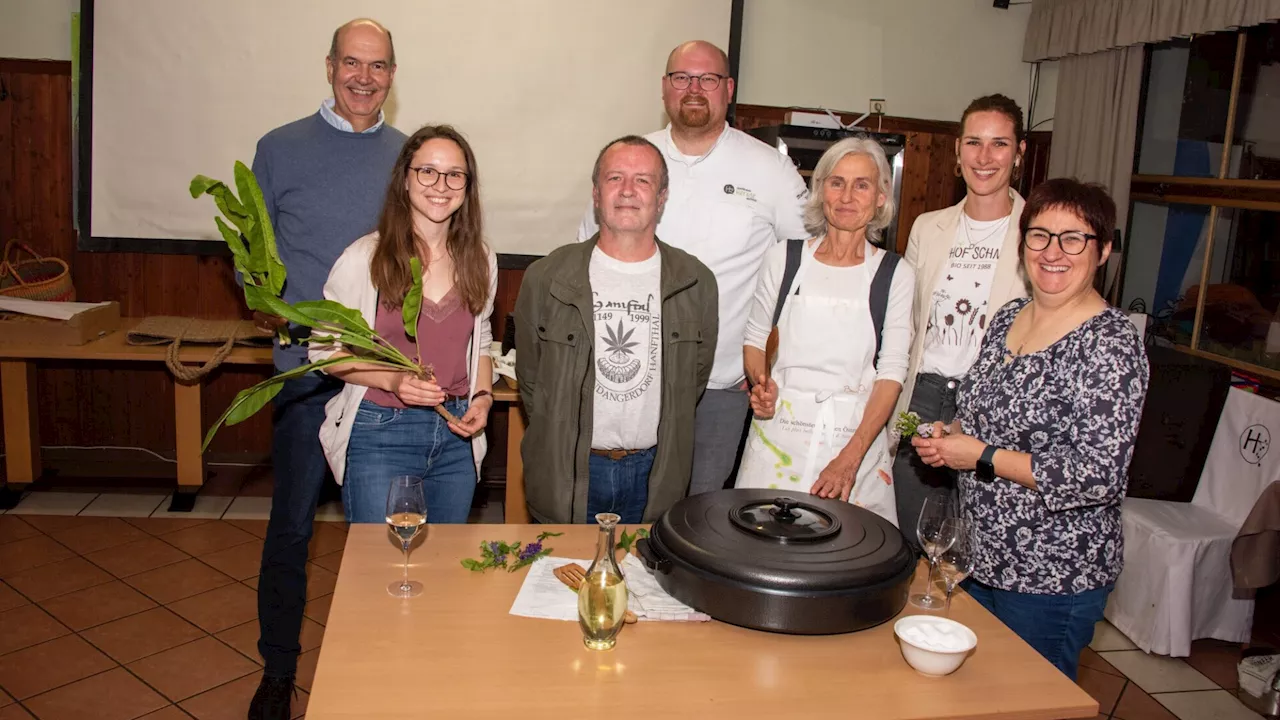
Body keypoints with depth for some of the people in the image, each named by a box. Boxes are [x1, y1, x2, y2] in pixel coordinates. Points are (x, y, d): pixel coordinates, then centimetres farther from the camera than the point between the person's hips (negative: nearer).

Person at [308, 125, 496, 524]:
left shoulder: (480, 260, 4)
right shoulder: (364, 258, -9)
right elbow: (324, 350, -4)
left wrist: (483, 397, -2)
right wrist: (392, 380, -19)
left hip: (456, 435, 4)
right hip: (380, 434, -4)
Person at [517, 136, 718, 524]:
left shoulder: (695, 282, -2)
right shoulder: (545, 278, -5)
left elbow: (695, 379, 7)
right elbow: (530, 377, 4)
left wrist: (660, 448, 6)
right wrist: (559, 441, 4)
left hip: (654, 475, 1)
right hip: (565, 476, 0)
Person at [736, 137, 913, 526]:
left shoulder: (895, 275, 1)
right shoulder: (784, 258, 4)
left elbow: (891, 374, -3)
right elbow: (754, 338, 14)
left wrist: (850, 459, -14)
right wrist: (761, 383, -8)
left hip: (856, 436, -1)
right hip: (779, 430, 1)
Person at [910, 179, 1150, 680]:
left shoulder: (1110, 343, -18)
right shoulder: (1008, 318, 5)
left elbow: (1099, 476, -25)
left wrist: (982, 457, -20)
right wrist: (951, 435, -2)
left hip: (1052, 578, -7)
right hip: (981, 555, 7)